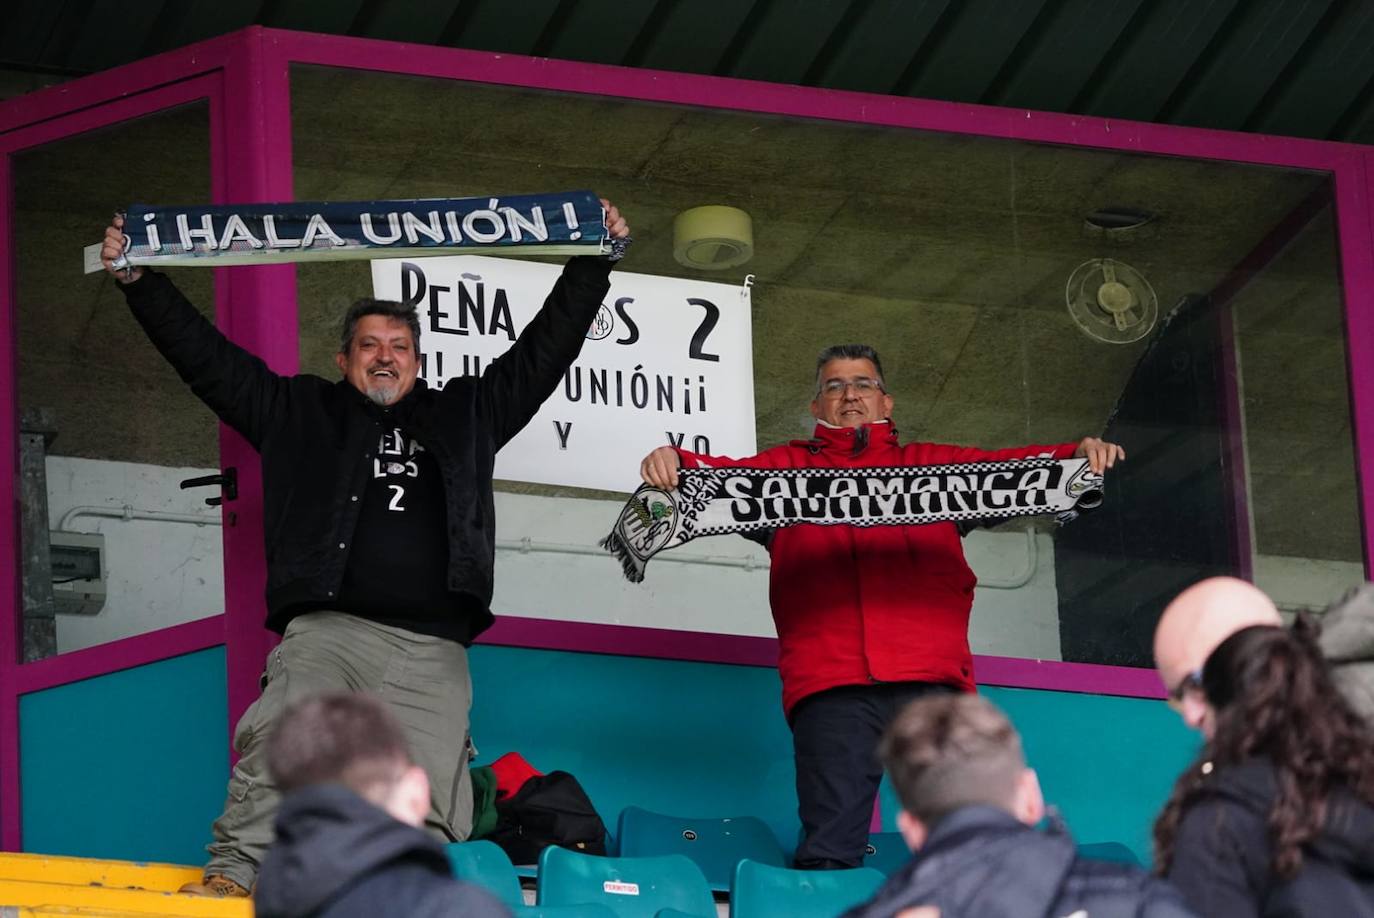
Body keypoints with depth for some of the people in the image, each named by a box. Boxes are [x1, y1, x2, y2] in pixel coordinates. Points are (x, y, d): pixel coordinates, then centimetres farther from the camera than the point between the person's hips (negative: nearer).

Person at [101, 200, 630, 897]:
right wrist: (138, 281, 11)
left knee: (428, 801, -15)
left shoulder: (463, 415, 28)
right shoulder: (302, 413, 23)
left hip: (431, 652, 2)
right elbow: (206, 356, 18)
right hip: (327, 630, -2)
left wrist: (595, 262, 24)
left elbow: (543, 350, 28)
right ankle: (232, 879, -36)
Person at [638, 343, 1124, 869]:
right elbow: (721, 474, 9)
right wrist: (672, 462, -13)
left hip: (934, 681, 1)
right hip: (830, 687, -1)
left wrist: (1081, 453, -3)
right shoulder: (788, 469, 24)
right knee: (829, 853, -11)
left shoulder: (932, 465, 27)